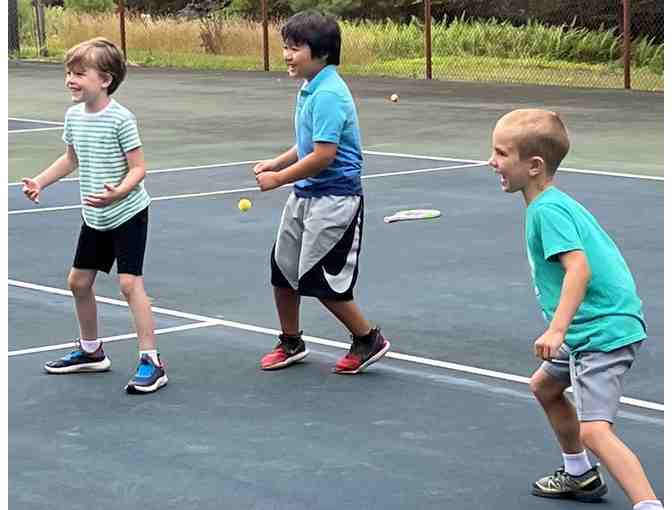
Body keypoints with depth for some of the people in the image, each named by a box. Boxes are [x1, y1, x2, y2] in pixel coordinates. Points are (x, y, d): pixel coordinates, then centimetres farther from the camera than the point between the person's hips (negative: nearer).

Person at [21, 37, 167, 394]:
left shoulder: (120, 119, -20)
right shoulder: (74, 116, 2)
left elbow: (138, 168, -18)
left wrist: (117, 192, -35)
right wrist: (40, 182, 9)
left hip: (128, 214, -8)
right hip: (94, 217, 8)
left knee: (129, 282, -14)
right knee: (78, 281, 13)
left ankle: (151, 362, -9)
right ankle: (90, 351, 32)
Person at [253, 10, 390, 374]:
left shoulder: (328, 95, -21)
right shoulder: (309, 89, 8)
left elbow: (323, 155, -25)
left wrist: (279, 178, -15)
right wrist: (275, 163, 7)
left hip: (334, 197, -9)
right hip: (305, 194, 9)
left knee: (318, 279, -4)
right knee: (282, 268, 13)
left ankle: (369, 340, 14)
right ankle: (291, 343, 30)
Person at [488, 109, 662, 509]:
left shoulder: (546, 210, -17)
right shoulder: (558, 202, 13)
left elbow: (579, 268, -29)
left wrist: (557, 330, -37)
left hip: (604, 333, -11)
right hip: (591, 328, 11)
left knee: (594, 431, -19)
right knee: (545, 386, 30)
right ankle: (581, 476, 43)